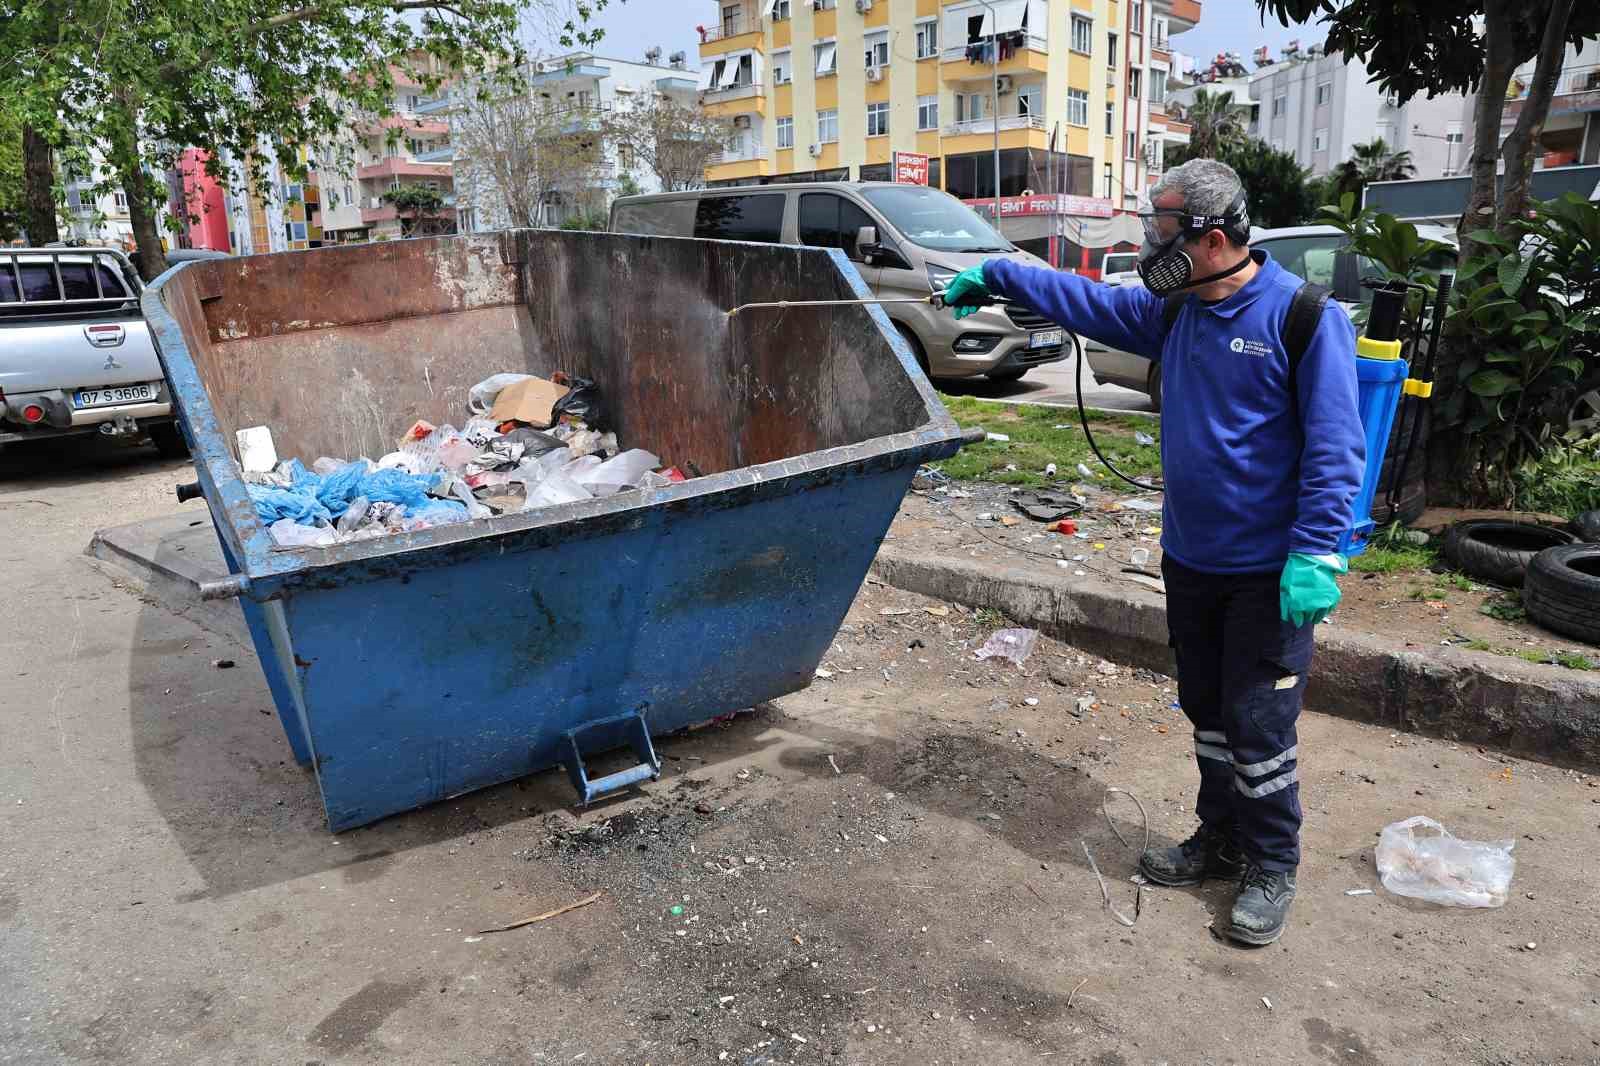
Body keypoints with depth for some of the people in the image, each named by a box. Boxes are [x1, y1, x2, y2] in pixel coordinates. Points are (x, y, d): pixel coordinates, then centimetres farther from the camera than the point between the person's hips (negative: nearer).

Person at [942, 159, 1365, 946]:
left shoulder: (1306, 317, -15)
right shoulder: (1173, 313, 6)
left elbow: (1335, 447, -17)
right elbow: (1086, 299, 18)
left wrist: (1315, 556, -22)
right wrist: (996, 276, 18)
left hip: (1269, 572, -7)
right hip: (1188, 558, 7)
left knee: (1259, 729, 1)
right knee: (1208, 714, 17)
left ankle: (1272, 868, 21)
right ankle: (1221, 839, 35)